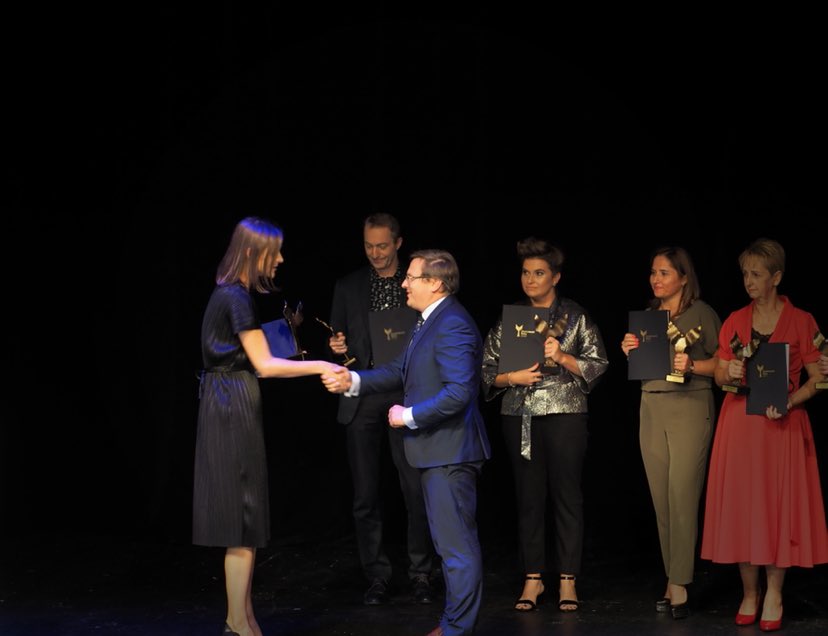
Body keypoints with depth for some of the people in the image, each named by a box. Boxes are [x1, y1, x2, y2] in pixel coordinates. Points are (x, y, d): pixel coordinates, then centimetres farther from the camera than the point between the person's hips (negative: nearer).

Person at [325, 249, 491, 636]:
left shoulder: (452, 325, -20)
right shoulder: (432, 321, 14)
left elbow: (458, 392, -27)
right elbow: (402, 371, 15)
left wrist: (409, 415, -18)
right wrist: (353, 382, 1)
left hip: (450, 452, -11)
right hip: (438, 451, 11)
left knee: (456, 545, -4)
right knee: (453, 541, 18)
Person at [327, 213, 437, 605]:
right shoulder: (348, 287, 11)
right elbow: (336, 341, 14)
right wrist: (336, 347, -7)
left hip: (406, 396, -2)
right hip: (362, 397, 2)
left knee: (417, 490, -4)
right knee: (365, 494, 4)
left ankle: (420, 574, 7)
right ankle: (377, 576, 12)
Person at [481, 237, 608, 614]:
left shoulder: (575, 317, 3)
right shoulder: (509, 317, 9)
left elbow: (598, 364, 0)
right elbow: (486, 366, 9)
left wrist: (563, 358, -14)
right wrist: (511, 378, -10)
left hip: (565, 413, -2)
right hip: (520, 416, 2)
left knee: (567, 495, 0)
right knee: (528, 496, 4)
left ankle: (568, 580, 7)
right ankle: (532, 578, 11)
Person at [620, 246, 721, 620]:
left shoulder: (701, 313, -3)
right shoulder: (647, 316, 14)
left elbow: (722, 363, -6)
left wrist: (692, 365, -22)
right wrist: (629, 353, 0)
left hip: (690, 408, -6)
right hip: (651, 408, 6)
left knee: (682, 497, -9)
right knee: (661, 500, 5)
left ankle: (678, 585, -7)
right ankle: (675, 580, 12)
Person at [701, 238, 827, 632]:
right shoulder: (735, 321, 8)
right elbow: (719, 377, 13)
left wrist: (789, 402, -17)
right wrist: (730, 374, -10)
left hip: (782, 425, -3)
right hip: (739, 424, 3)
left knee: (780, 504, -2)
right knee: (741, 503, 2)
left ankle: (773, 595, 7)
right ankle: (749, 594, 11)